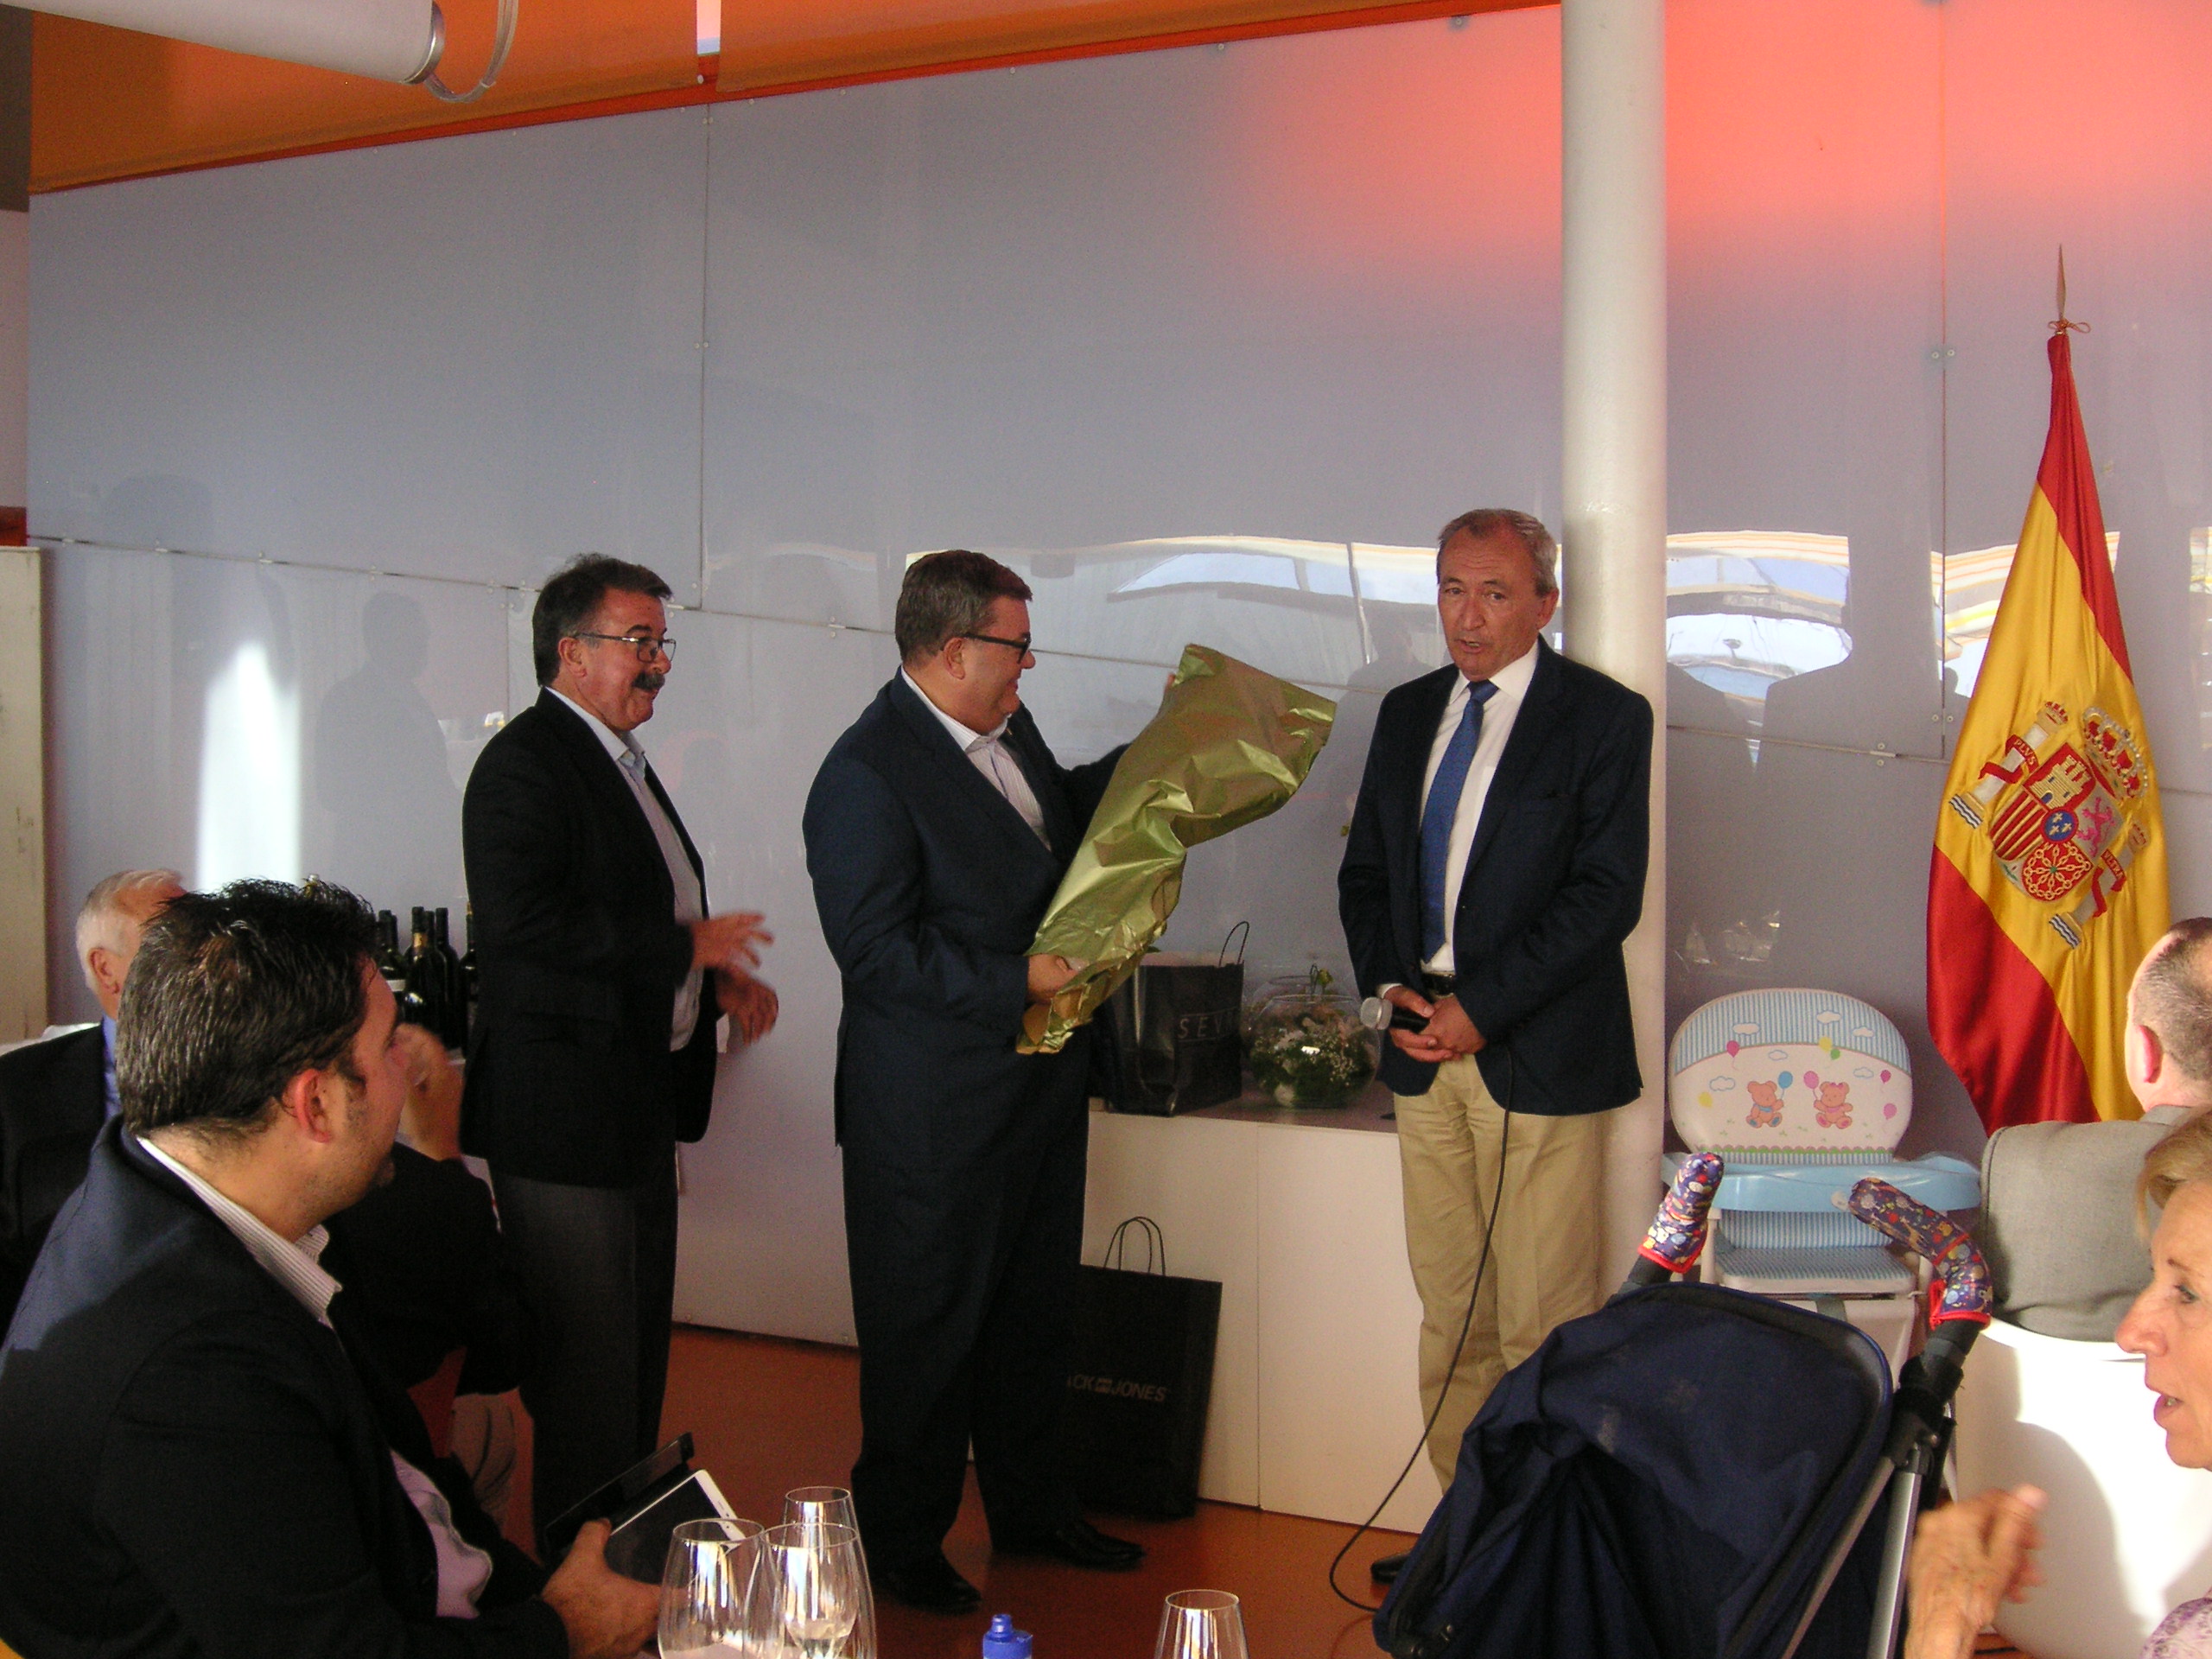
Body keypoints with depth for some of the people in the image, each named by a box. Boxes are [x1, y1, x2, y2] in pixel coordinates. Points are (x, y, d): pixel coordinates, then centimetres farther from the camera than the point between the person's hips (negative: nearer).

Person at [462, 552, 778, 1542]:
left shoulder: (620, 763, 17)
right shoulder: (524, 764, -15)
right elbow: (526, 930, -27)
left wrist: (720, 979, 9)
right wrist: (689, 946, -19)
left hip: (640, 1107, 10)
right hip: (565, 1115, -10)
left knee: (638, 1354, 18)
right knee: (588, 1367, -3)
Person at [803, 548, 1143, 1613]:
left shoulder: (1007, 729, 7)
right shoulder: (867, 776, -20)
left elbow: (1059, 810, 29)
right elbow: (878, 951, -24)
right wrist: (1017, 984, -24)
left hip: (1039, 1085, 9)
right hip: (935, 1116, -9)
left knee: (1033, 1314, 20)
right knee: (928, 1334, 6)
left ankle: (1030, 1510, 37)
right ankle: (900, 1545, 24)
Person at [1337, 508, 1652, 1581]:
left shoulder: (1604, 718, -3)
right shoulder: (1407, 714, 14)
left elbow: (1608, 891, -11)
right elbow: (1364, 870, 18)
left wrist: (1480, 1005, -15)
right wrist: (1390, 984, -1)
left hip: (1538, 1055, -5)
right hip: (1426, 1051, 5)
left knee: (1542, 1325, -2)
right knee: (1449, 1313, 10)